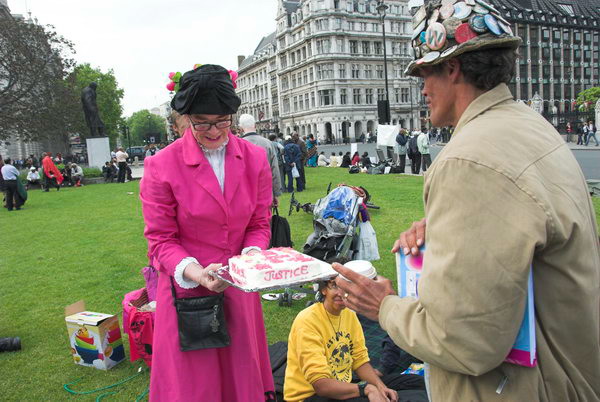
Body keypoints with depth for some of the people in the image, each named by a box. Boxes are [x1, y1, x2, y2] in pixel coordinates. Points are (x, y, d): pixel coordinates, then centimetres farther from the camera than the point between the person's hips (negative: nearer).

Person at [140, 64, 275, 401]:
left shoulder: (255, 159, -2)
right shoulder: (161, 166, -12)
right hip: (186, 290, -3)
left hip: (239, 290, 3)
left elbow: (260, 223, 4)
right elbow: (161, 239, -8)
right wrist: (196, 272, -24)